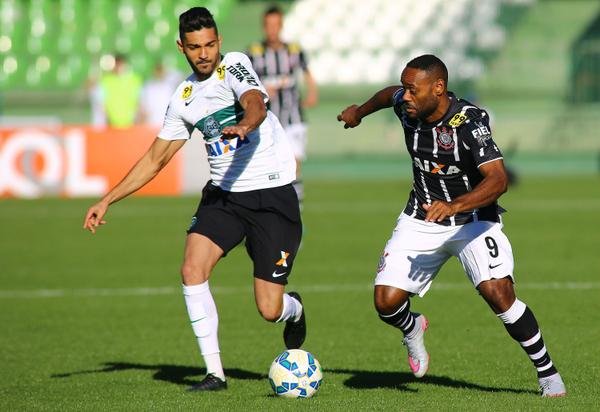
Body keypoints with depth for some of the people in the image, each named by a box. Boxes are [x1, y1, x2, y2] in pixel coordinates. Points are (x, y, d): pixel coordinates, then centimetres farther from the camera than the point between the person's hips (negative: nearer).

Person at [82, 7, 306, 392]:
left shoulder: (234, 65, -9)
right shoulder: (183, 98, 8)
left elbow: (256, 104, -29)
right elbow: (155, 159, 16)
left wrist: (244, 125, -53)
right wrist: (107, 201, 12)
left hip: (272, 194, -5)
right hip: (223, 194, 5)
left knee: (269, 310, -7)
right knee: (192, 270, -18)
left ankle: (294, 309, 33)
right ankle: (214, 372, -8)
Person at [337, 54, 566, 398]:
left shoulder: (471, 121, -25)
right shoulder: (406, 106, -9)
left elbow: (498, 180, -35)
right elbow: (389, 94, 18)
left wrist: (454, 206, -49)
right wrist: (359, 112, 35)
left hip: (474, 218, -4)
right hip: (421, 221, 4)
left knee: (499, 294, -25)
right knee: (387, 301, -11)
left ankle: (548, 373, -5)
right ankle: (412, 328, 28)